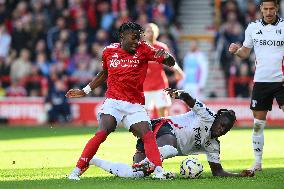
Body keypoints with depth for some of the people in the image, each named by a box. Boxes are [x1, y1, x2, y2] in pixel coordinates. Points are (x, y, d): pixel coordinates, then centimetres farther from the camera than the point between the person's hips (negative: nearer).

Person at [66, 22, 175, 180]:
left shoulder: (143, 49, -1)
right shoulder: (109, 51, 4)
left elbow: (171, 63, -6)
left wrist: (165, 56, -30)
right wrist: (85, 91, 25)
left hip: (135, 105, 1)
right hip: (113, 101, -1)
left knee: (148, 135, -18)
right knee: (102, 132, -20)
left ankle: (159, 170, -15)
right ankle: (77, 170, -17)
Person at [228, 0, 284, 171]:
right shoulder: (253, 27, 7)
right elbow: (245, 52, 14)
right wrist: (236, 50, -8)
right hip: (261, 80, 3)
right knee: (258, 123, 5)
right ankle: (258, 162, 15)